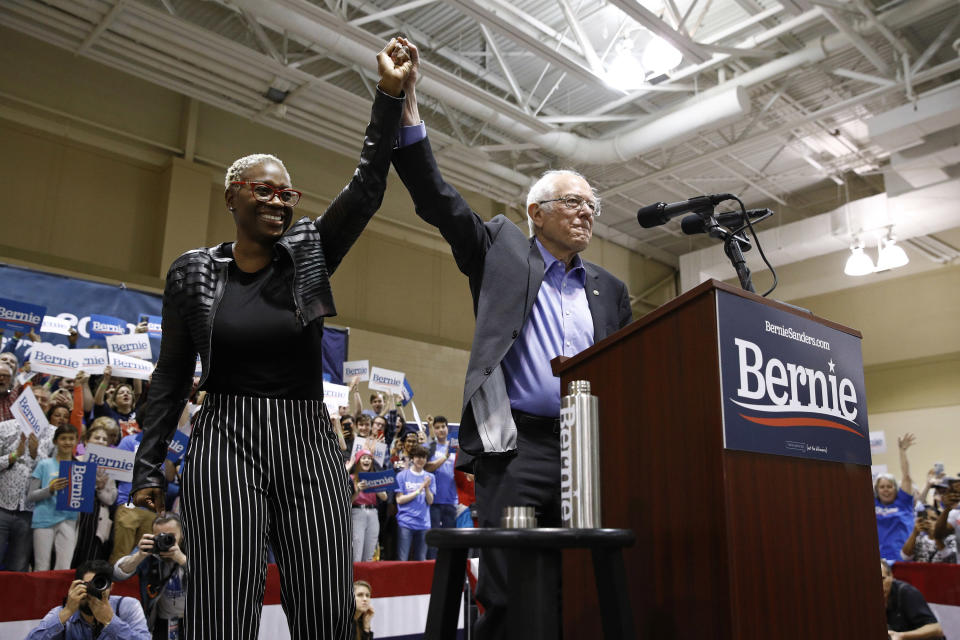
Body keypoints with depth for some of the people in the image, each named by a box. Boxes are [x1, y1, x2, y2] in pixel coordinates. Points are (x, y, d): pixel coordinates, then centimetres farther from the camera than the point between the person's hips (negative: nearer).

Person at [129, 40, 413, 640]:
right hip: (225, 441, -1)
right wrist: (149, 466, 6)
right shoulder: (193, 271, 6)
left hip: (310, 444, 2)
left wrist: (390, 94, -10)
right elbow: (172, 376, 8)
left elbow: (367, 185, -3)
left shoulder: (310, 251, 8)